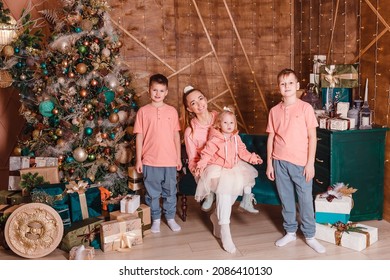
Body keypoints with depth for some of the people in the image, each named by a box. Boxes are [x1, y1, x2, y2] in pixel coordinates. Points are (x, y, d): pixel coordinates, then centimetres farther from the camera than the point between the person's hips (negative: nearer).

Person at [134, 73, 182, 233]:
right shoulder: (143, 111, -2)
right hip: (150, 160, -1)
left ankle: (170, 218, 30)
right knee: (152, 193, 10)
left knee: (170, 192, 13)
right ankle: (155, 219, 28)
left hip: (170, 160, 2)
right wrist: (138, 159, -3)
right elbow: (139, 136, -1)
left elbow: (176, 135, 7)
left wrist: (179, 157, 5)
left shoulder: (172, 111, 4)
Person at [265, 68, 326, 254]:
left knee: (305, 199, 5)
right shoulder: (274, 111, 4)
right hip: (280, 162, 3)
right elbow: (271, 138, 7)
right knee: (286, 199, 13)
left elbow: (312, 137, -4)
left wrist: (310, 163, -8)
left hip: (301, 163, -3)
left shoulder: (305, 108, -5)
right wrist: (269, 163, 5)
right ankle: (290, 232, 29)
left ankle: (310, 236, 20)